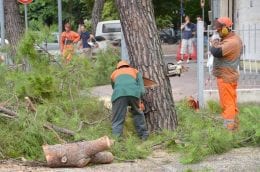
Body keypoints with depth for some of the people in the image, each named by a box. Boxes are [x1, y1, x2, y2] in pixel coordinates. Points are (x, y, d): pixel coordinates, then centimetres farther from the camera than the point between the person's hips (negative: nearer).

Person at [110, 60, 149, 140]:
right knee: (138, 113, 24)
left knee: (117, 121, 0)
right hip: (134, 92, 1)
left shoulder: (114, 73, 37)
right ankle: (144, 135, 29)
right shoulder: (135, 71, 35)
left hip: (119, 94, -1)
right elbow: (142, 90, 23)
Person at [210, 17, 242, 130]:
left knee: (227, 103, -5)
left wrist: (213, 45, -11)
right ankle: (234, 124, 25)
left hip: (225, 77, -10)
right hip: (229, 75, 10)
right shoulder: (233, 38, 11)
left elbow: (216, 52, -31)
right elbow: (223, 51, 16)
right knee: (231, 102, 17)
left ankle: (228, 127, -2)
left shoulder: (232, 42, -24)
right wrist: (217, 45, -2)